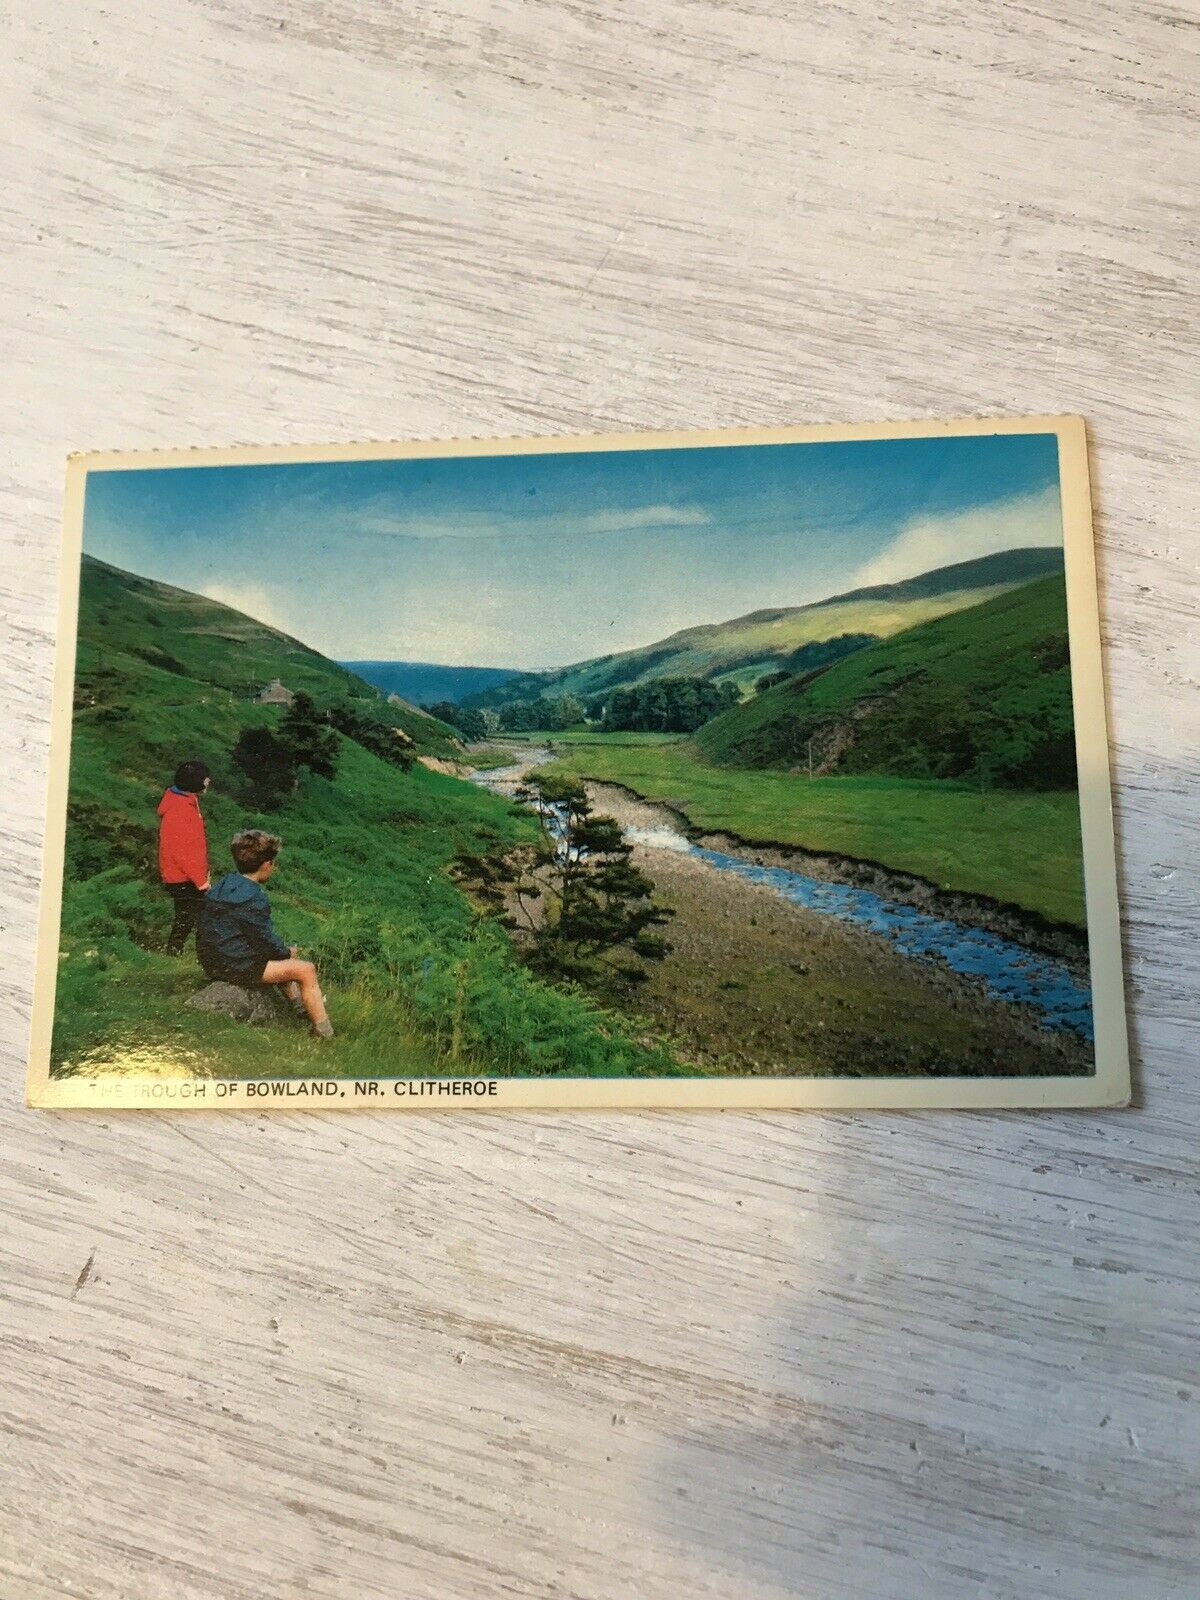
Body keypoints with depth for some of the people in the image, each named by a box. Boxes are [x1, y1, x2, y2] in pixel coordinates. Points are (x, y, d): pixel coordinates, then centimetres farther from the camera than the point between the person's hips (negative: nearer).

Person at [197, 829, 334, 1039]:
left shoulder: (223, 884, 8)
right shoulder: (253, 898, -21)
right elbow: (265, 940, -17)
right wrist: (287, 951, 3)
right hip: (236, 967, -10)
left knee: (288, 953, 27)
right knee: (306, 970, -10)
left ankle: (299, 1005, 30)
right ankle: (325, 1032, -5)